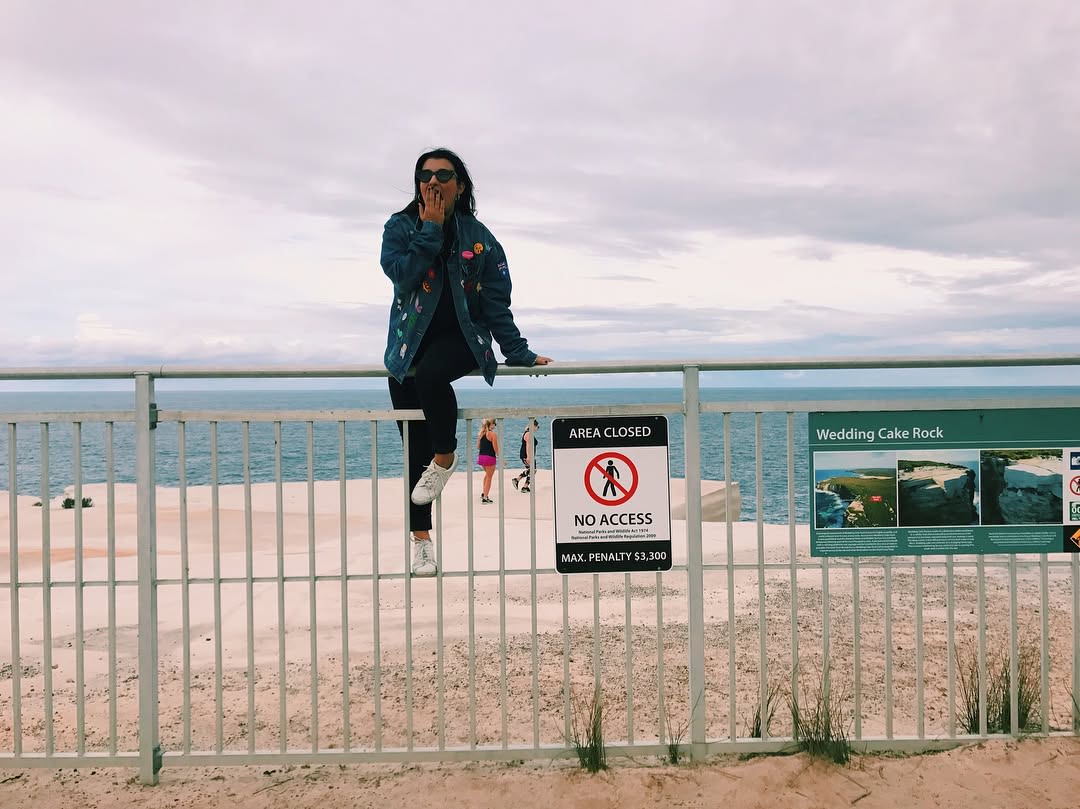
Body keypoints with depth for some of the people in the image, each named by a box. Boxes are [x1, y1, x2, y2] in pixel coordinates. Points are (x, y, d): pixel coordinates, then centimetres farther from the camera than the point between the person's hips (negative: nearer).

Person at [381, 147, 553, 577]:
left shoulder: (478, 237, 5)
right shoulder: (400, 227, 5)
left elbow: (496, 304, 4)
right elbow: (402, 273, -15)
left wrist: (519, 353, 1)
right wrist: (431, 229, -13)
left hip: (460, 339, -1)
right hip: (410, 344, 2)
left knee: (431, 373, -38)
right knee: (415, 451, 1)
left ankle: (445, 456, -12)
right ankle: (421, 539, 14)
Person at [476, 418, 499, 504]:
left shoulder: (481, 434, 7)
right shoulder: (493, 434, -13)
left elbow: (478, 447, 11)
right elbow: (495, 448, -14)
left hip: (481, 456, 7)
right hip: (490, 457, -7)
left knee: (487, 474, 29)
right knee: (489, 477, 7)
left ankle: (483, 493, 28)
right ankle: (485, 497, 7)